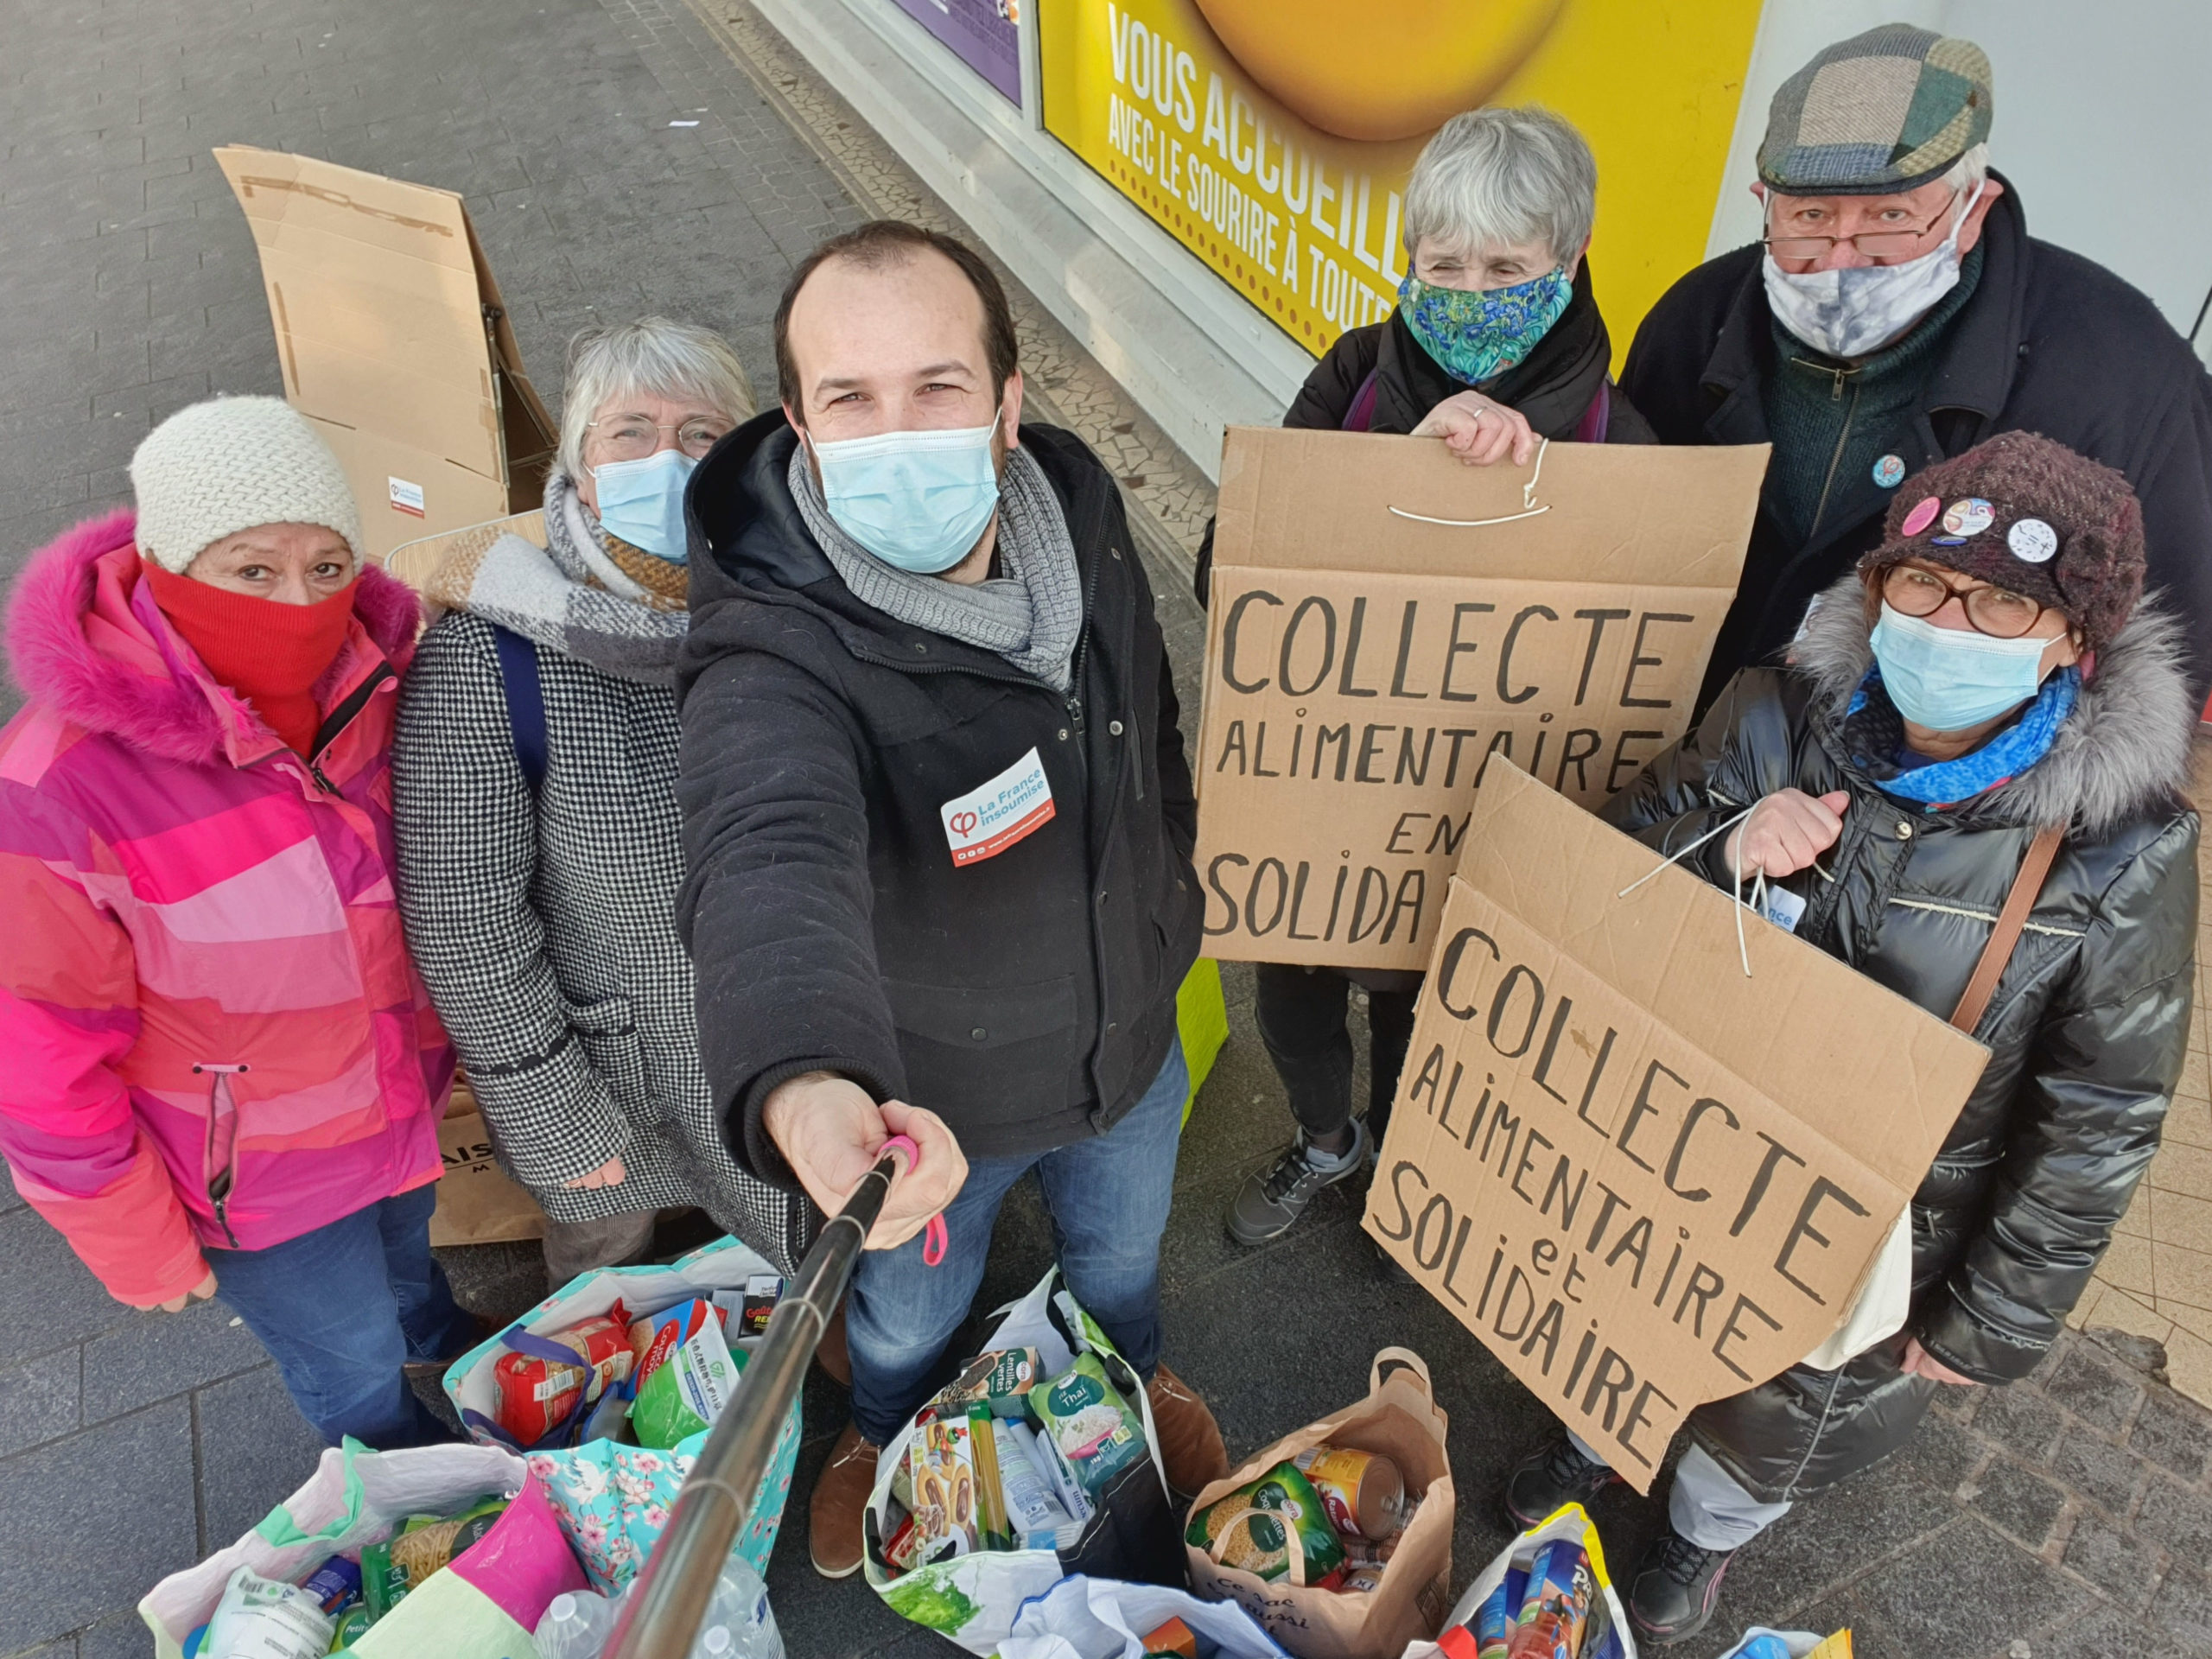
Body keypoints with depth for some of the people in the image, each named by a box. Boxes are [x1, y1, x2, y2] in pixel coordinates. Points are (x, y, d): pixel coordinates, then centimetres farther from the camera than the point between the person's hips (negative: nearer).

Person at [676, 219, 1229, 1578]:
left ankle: (1134, 1379, 70)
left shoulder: (1078, 502, -17)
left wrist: (1168, 900, 11)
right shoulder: (773, 655, -37)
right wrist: (805, 1089, -78)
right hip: (921, 1095, -4)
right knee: (907, 1313, 28)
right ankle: (887, 1436, 66)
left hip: (1130, 1034, 4)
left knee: (1122, 1251, 34)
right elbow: (774, 871, -58)